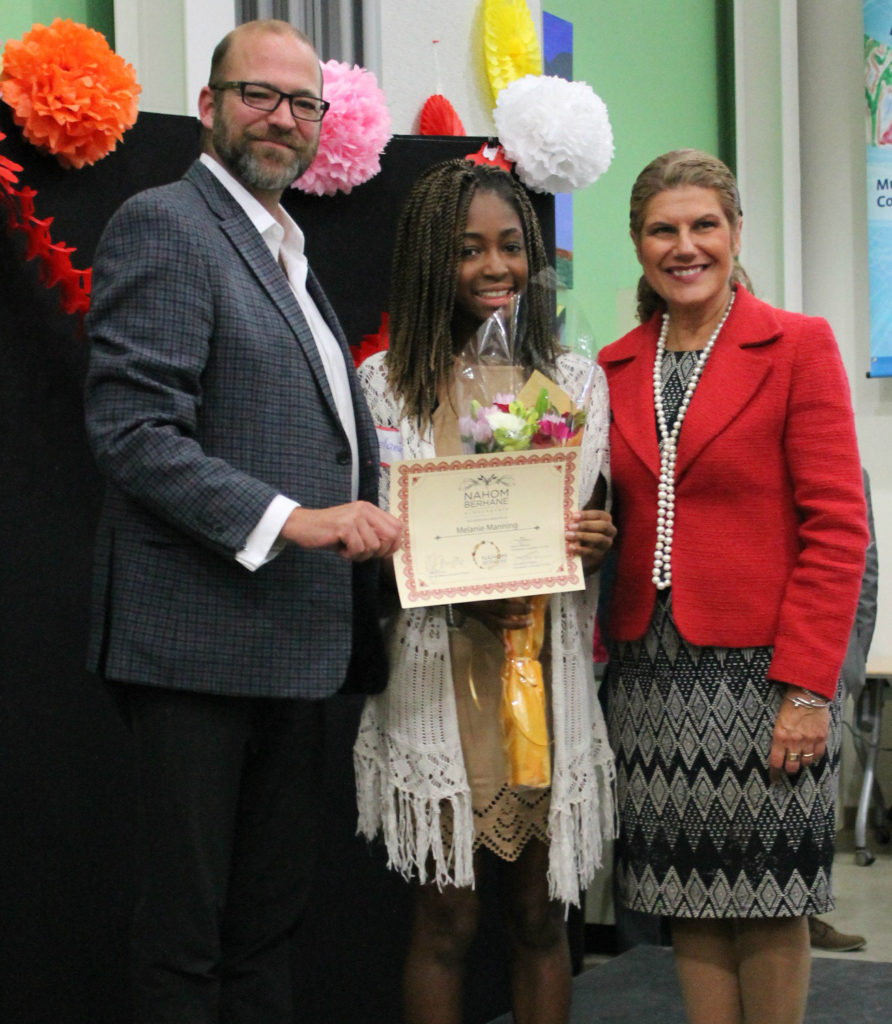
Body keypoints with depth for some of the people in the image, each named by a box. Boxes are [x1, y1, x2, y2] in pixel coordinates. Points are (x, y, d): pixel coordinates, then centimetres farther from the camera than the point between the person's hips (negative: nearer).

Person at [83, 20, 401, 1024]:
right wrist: (288, 519, -24)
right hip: (200, 639, -9)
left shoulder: (286, 254, 20)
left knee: (267, 922, 16)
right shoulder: (163, 225, -9)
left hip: (290, 642, 9)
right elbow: (133, 430, -19)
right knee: (184, 937, 0)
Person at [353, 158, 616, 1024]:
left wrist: (594, 547, -11)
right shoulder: (383, 382, 1)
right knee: (444, 922, 3)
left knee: (540, 917, 8)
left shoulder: (577, 378, 9)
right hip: (435, 675, -2)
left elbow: (602, 527, 13)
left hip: (549, 670, 2)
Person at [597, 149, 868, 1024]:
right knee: (689, 903, 7)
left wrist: (808, 688, -13)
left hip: (763, 667, -4)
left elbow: (837, 529, -7)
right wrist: (599, 652, 0)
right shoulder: (615, 369, 11)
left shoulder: (798, 346, -2)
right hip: (652, 670, 4)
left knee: (767, 904, 2)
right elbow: (610, 525, 13)